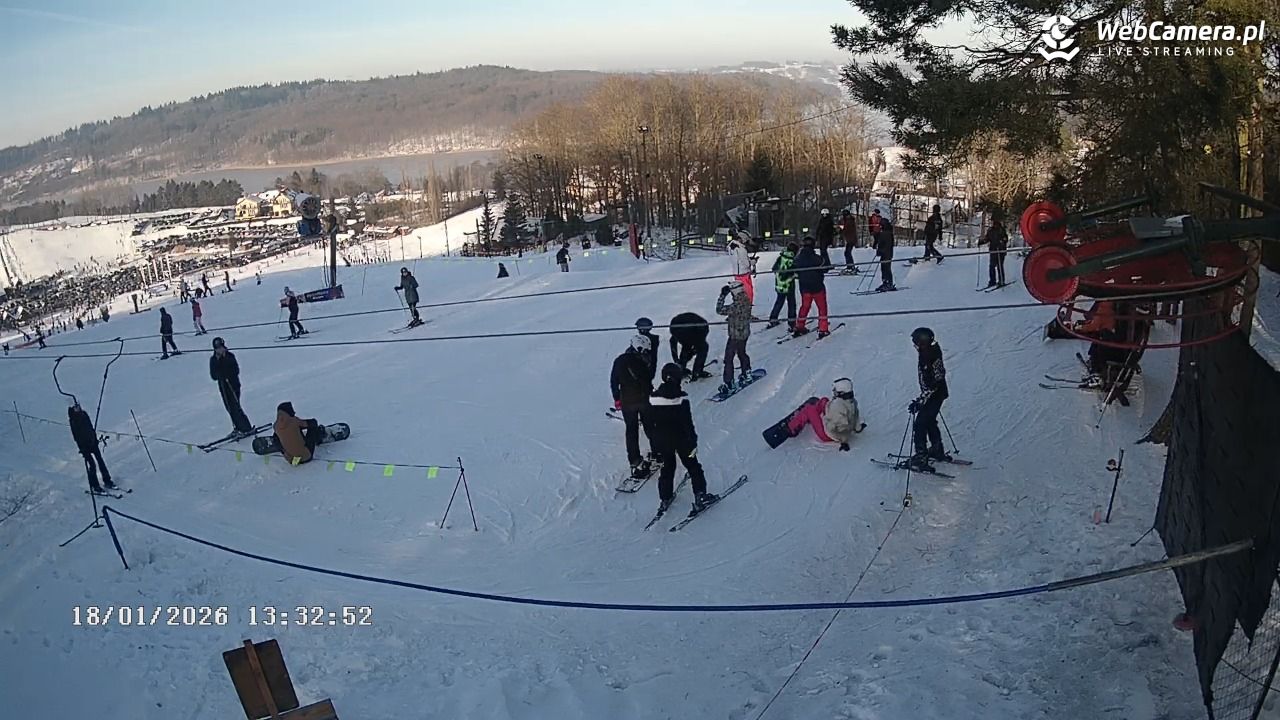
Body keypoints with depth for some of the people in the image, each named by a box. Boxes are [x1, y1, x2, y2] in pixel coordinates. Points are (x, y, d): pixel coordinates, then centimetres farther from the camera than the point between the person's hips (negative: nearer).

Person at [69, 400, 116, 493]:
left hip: (93, 441, 6)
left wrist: (95, 438, 15)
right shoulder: (72, 420, -12)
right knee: (91, 465, -5)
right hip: (84, 444, -6)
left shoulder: (84, 414, 5)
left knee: (100, 461, 8)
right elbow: (76, 435, -15)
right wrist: (81, 448, -17)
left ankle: (107, 481, 17)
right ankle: (94, 486, 3)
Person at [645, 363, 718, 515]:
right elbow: (688, 422, -17)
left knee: (667, 468, 20)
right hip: (681, 440, -4)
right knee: (693, 467, 12)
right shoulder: (681, 398, -19)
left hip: (661, 441, 4)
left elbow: (650, 423, 1)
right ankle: (700, 497, 10)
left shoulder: (653, 398, -7)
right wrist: (693, 442, -8)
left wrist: (654, 442, 13)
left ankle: (664, 500, 26)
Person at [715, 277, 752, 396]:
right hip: (745, 333, 8)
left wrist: (722, 296, -20)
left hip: (735, 336, -8)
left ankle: (728, 384, 4)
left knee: (728, 359, 1)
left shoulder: (736, 305, -31)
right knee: (741, 353, 29)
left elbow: (720, 310, -27)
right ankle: (747, 374, 43)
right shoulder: (746, 300, -5)